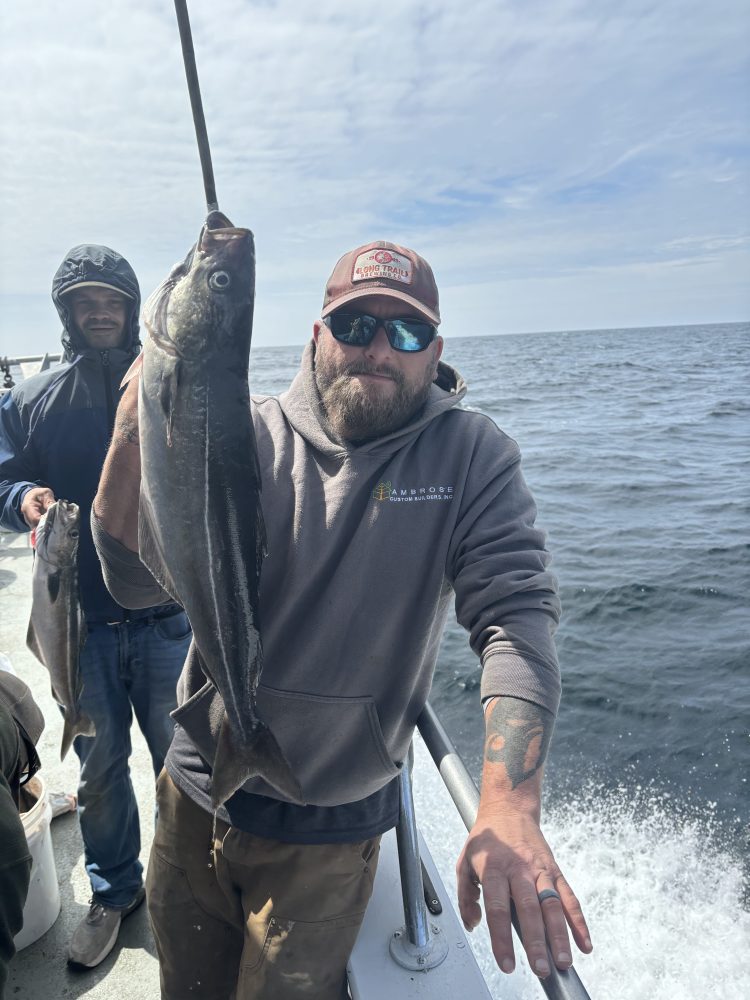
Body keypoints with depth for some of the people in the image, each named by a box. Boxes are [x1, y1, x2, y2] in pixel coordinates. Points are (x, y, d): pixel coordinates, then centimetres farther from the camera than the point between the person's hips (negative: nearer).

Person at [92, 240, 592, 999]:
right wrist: (135, 429, -31)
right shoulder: (249, 436, -10)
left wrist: (509, 810, -33)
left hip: (330, 830, -2)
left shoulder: (473, 457, -12)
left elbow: (516, 617, -21)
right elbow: (135, 581, -16)